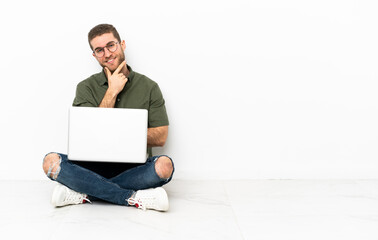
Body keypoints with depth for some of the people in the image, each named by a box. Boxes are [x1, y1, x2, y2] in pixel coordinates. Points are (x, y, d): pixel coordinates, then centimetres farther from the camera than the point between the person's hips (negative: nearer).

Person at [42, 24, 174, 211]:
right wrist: (112, 92, -8)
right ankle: (134, 199, -28)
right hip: (94, 166, 1)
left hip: (133, 169, 0)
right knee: (51, 161, -26)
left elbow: (160, 137, 0)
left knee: (164, 165, -32)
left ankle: (85, 194, -22)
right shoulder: (86, 88, 6)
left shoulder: (149, 87, 5)